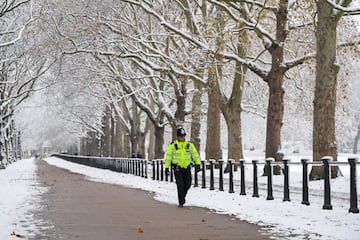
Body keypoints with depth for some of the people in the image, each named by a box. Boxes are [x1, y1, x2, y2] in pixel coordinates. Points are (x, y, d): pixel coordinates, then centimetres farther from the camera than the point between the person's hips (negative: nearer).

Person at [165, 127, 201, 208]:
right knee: (180, 185, -9)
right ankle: (181, 202, -1)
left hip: (187, 168, 3)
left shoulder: (189, 145, 6)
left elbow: (195, 154, 4)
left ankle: (182, 197, 30)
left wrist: (198, 163, -8)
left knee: (187, 184, 3)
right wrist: (166, 167, -1)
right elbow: (168, 157, 2)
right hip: (177, 168, -3)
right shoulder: (173, 145, -1)